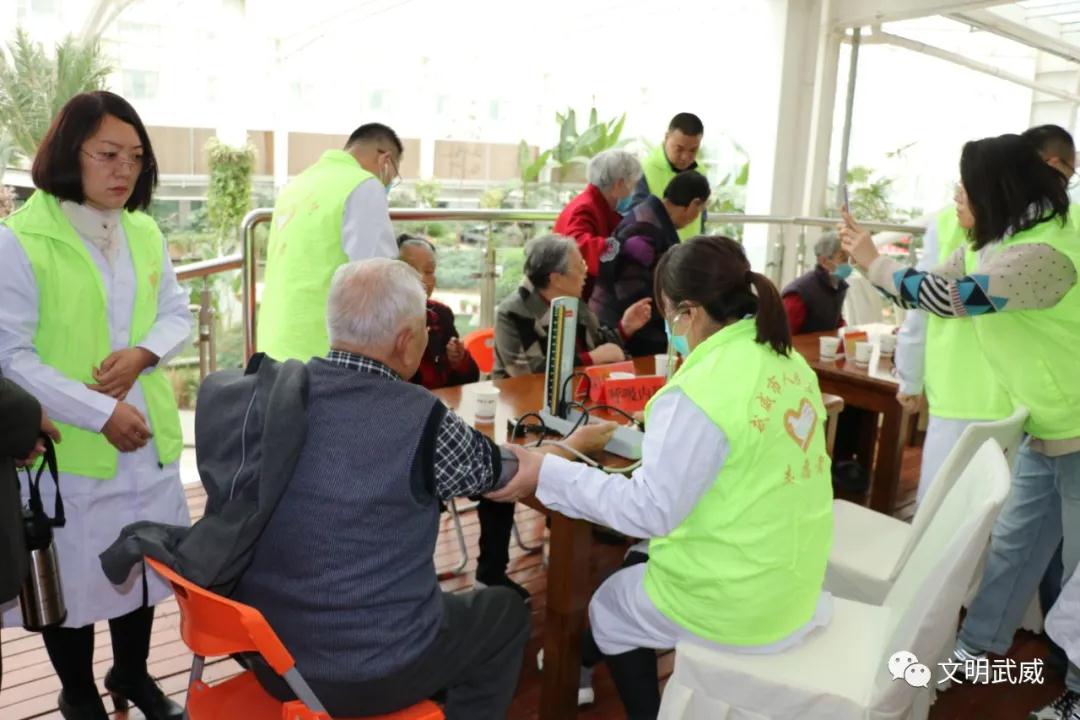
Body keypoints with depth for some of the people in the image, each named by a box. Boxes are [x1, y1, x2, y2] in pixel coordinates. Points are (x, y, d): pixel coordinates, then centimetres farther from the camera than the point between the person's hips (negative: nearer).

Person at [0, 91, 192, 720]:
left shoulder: (145, 233, 5)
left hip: (148, 438, 5)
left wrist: (142, 354, -12)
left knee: (142, 563, 19)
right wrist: (101, 413, -19)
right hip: (69, 448, -5)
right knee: (76, 577, 12)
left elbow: (178, 314, 10)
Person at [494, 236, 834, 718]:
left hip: (736, 607, -7)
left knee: (608, 609, 19)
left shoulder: (700, 392, -26)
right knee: (638, 564, 29)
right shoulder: (790, 363, -2)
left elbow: (650, 509, -25)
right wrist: (651, 438, 18)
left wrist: (546, 474, -21)